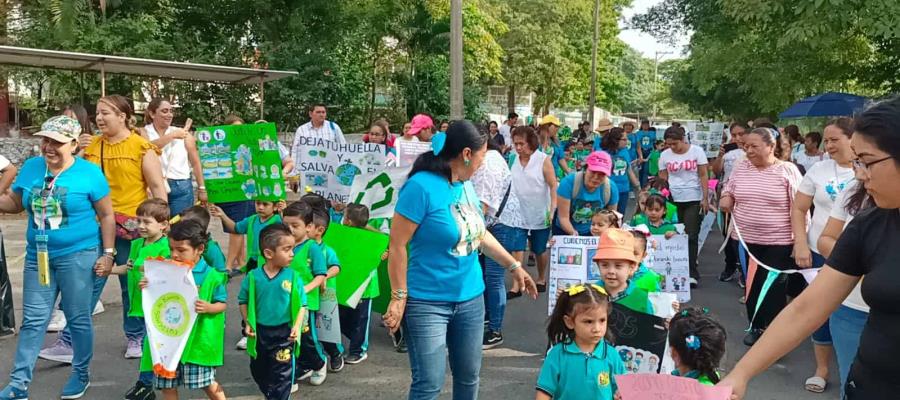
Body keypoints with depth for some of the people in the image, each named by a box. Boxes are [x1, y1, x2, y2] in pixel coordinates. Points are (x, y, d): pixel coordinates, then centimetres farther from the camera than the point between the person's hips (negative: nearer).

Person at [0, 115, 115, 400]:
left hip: (78, 256, -4)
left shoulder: (89, 173, -8)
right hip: (37, 256, 4)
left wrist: (107, 253, -6)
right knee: (33, 321, 7)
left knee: (78, 319, 7)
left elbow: (106, 216, -3)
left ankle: (81, 373, 26)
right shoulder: (31, 167, 4)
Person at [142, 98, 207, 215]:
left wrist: (201, 189, 4)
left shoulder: (182, 132, 4)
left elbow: (195, 162, 6)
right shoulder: (144, 132, 4)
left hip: (181, 188, 0)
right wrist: (172, 135, -24)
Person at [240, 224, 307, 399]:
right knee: (258, 370, 21)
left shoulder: (293, 277, -11)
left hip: (284, 333, -2)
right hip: (259, 332, 2)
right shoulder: (253, 276, -9)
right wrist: (247, 323, -4)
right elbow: (244, 301, 3)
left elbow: (302, 304, -7)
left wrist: (297, 326, -18)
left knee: (282, 373, 3)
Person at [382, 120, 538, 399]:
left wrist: (514, 266, 19)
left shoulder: (466, 186, 5)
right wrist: (399, 297, -15)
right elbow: (397, 246, -16)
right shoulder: (421, 186, -18)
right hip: (428, 302, -7)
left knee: (469, 377, 17)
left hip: (470, 299, 7)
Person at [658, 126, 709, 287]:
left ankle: (692, 273, -3)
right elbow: (662, 178, 9)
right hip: (674, 201, 3)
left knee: (691, 237, -6)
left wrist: (705, 198, -7)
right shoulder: (665, 155, 4)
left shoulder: (696, 151, -3)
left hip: (694, 200, -3)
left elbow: (703, 176, -2)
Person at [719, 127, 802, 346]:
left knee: (774, 290, 2)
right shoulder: (740, 168, 4)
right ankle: (756, 327, 30)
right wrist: (726, 198, -5)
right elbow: (728, 192, 19)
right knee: (751, 285, 14)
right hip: (746, 239, 4)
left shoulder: (787, 170, -8)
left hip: (778, 243, -4)